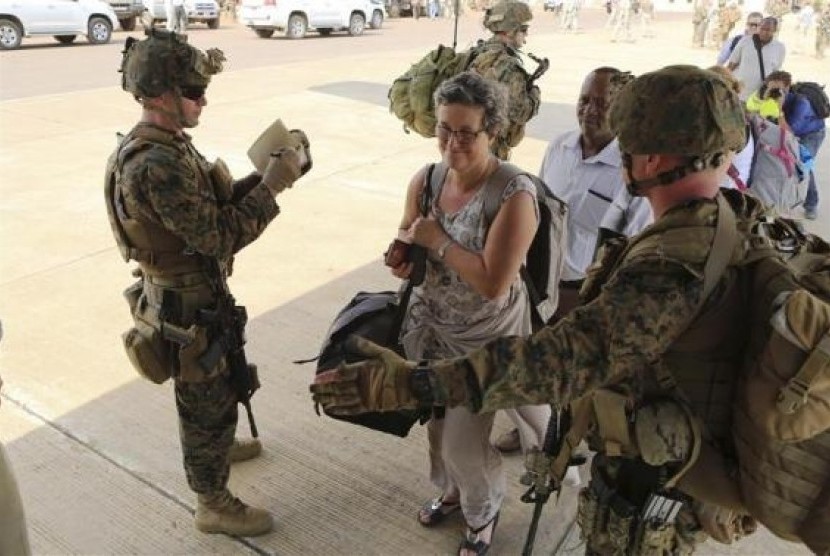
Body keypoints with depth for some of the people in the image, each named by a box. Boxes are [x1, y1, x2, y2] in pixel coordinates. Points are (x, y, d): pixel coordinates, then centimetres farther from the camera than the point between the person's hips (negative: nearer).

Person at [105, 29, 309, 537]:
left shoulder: (165, 143, 2)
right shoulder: (156, 165, -30)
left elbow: (215, 202, 5)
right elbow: (221, 235, -29)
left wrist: (267, 174, -7)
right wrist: (274, 184, -23)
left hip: (192, 294, 10)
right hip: (188, 305, -10)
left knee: (213, 390, 30)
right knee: (208, 398, 8)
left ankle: (216, 446, 56)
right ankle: (214, 505, 27)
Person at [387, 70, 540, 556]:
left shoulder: (515, 195, -26)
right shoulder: (426, 179, -7)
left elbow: (492, 283, -29)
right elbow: (407, 239, 7)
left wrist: (438, 241, -24)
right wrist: (404, 256, -15)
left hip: (485, 336, -6)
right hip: (433, 325, 6)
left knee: (465, 440, 4)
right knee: (437, 422, 23)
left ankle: (484, 509, 38)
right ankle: (453, 490, 53)